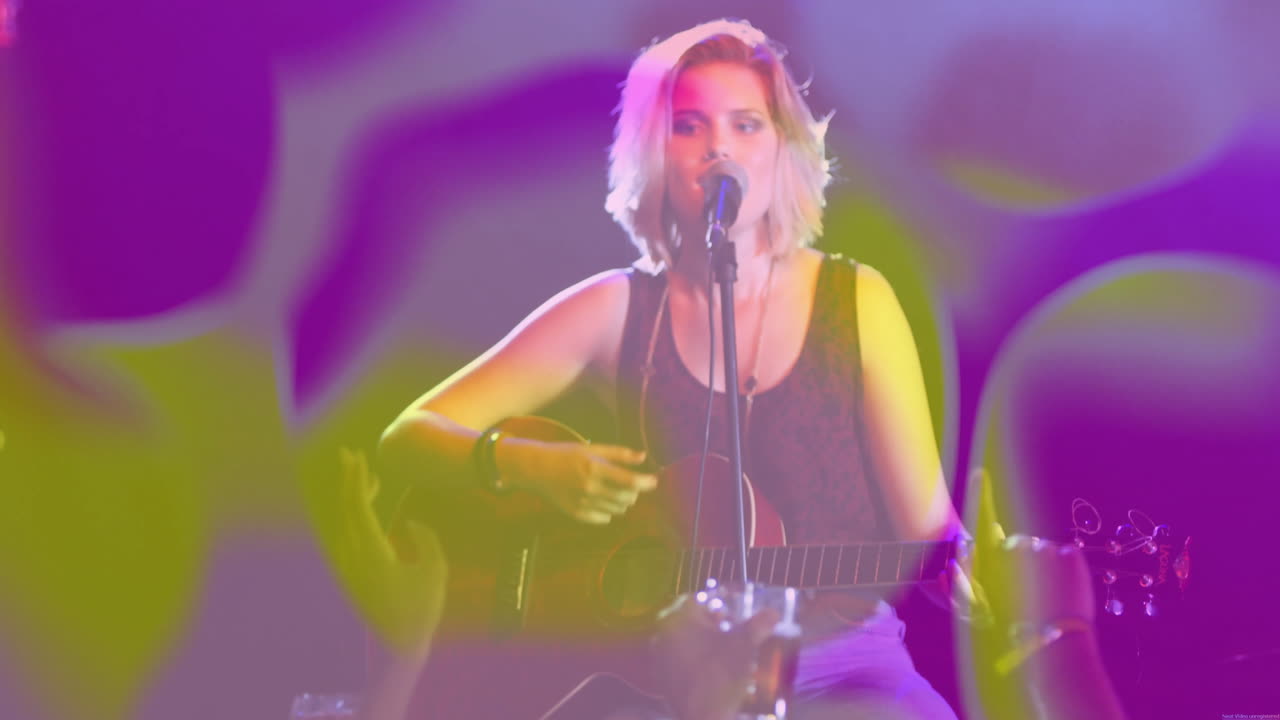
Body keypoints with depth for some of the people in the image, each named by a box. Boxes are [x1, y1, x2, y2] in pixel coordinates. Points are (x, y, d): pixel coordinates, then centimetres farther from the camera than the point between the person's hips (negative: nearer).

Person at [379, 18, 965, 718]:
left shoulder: (856, 300, 4)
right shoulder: (615, 310, 4)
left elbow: (925, 525, 3)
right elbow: (404, 442, 2)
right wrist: (531, 465, -17)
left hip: (840, 659, 0)